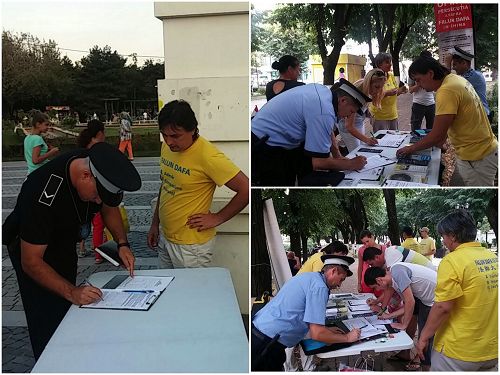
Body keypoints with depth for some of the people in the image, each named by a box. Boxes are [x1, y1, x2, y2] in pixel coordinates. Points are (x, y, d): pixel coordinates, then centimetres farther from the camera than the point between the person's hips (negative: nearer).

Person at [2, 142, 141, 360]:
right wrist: (72, 292, -40)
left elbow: (109, 208, 0)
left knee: (66, 313, 13)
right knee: (47, 321, -8)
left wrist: (122, 243, -14)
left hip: (64, 242, 6)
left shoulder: (101, 172, -22)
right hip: (30, 246, -6)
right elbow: (31, 262, -32)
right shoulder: (43, 192, -39)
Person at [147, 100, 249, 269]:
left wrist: (217, 218, -16)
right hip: (164, 237, 7)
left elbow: (246, 189, -23)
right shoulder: (167, 147, 0)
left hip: (191, 246, -7)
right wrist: (155, 223, 16)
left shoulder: (208, 156, -24)